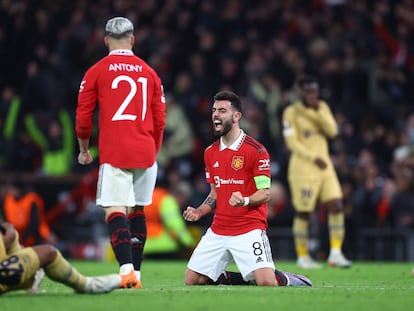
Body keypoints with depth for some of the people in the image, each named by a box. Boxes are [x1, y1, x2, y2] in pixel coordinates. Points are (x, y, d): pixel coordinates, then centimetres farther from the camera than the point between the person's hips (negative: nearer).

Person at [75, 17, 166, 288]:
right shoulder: (149, 73, 11)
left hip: (114, 152, -4)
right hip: (146, 153, 4)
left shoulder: (96, 72, 2)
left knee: (115, 212, -8)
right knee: (137, 211, 15)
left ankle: (127, 268, -28)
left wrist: (84, 150, 18)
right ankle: (136, 273, 16)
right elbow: (160, 120, 14)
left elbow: (83, 116, 3)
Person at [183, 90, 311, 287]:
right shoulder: (210, 153, 12)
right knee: (192, 281, 1)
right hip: (218, 231, 6)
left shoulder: (255, 150, -8)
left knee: (266, 283, -23)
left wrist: (244, 201, -29)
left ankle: (287, 280, 13)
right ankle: (246, 279, 18)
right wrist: (198, 212, 3)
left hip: (249, 230, -6)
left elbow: (265, 194, -9)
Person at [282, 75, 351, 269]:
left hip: (324, 165, 5)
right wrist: (313, 158, -17)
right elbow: (292, 142, -9)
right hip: (303, 167, -5)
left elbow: (332, 131, -1)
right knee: (303, 213, -2)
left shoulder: (323, 108, 12)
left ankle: (335, 253, -2)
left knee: (336, 206, -6)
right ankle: (302, 256, 9)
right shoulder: (292, 112, -4)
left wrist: (318, 111, -10)